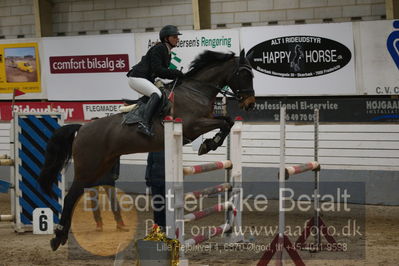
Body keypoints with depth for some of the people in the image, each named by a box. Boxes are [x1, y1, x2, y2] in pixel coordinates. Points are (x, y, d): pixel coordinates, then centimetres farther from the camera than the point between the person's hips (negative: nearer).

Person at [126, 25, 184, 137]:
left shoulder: (167, 52, 17)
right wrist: (176, 73, -16)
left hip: (146, 80, 11)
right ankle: (144, 124, -43)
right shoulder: (159, 49, -13)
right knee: (157, 94, -30)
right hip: (137, 78, -11)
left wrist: (176, 75, 2)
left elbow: (163, 71, 18)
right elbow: (157, 70, -22)